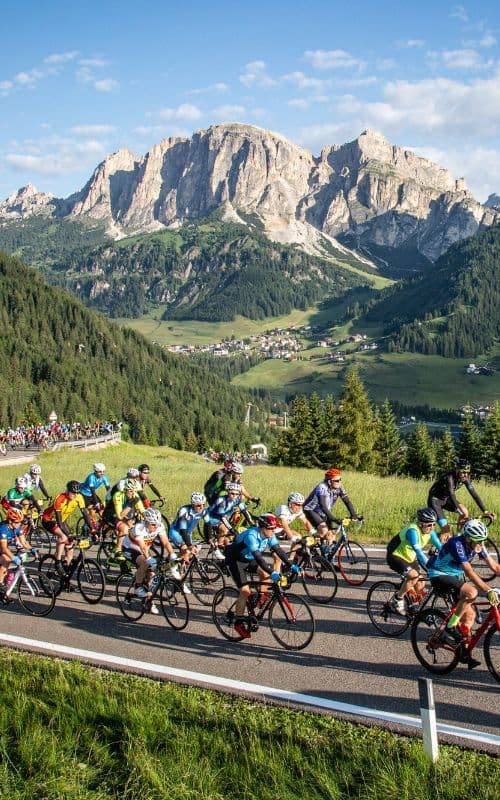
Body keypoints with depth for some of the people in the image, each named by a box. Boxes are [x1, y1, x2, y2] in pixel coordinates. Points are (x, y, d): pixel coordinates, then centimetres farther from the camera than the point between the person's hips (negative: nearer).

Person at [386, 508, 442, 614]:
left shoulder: (430, 531, -9)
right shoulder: (413, 530, -32)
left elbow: (440, 547, -8)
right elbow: (419, 552, -39)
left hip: (410, 558, 8)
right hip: (395, 556, -8)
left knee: (420, 587, 1)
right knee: (414, 576, -29)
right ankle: (397, 600, -11)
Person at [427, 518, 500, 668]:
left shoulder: (478, 545, -7)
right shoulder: (457, 544, -31)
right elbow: (469, 572, -37)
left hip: (456, 576, 8)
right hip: (439, 575, -8)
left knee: (469, 615, 1)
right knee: (471, 592, -31)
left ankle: (464, 652, 14)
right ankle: (449, 629, -19)